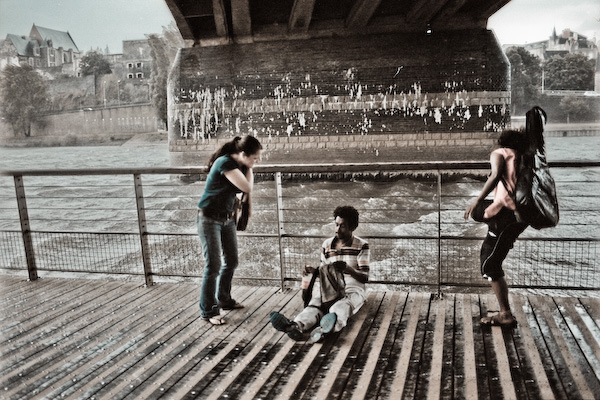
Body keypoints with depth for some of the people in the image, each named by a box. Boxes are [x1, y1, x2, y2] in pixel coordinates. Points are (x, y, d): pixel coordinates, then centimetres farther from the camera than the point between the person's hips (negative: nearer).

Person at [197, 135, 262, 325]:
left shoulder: (241, 165, 2)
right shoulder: (225, 163, -24)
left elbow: (246, 191, 8)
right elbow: (248, 187, -26)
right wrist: (249, 169, -14)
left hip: (227, 218, 8)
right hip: (209, 219, -8)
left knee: (231, 261, 15)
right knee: (213, 266, -7)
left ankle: (224, 300, 34)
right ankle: (209, 312, 4)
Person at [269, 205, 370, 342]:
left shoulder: (361, 246, 2)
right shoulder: (327, 245, 13)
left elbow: (365, 278, -5)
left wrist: (348, 269, -24)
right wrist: (314, 270, -6)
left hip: (352, 290, -3)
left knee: (340, 308, -39)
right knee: (314, 306, -32)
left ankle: (324, 330, -72)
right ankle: (296, 326, -63)